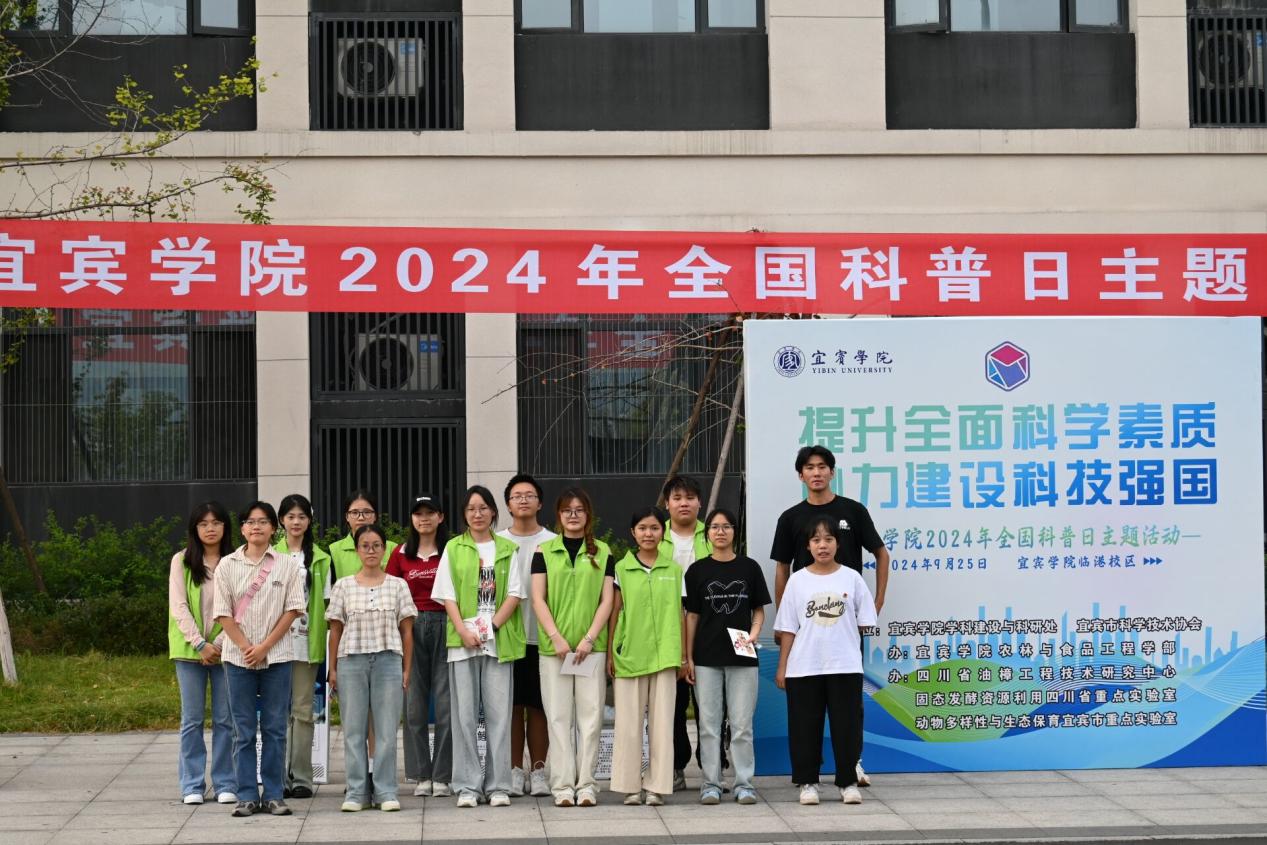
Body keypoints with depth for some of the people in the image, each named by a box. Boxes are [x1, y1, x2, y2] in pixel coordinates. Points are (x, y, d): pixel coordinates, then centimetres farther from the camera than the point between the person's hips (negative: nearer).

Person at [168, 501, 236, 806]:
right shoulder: (181, 561, 2)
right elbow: (178, 607, -3)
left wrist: (220, 643, -12)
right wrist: (200, 644, -11)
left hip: (225, 650, 0)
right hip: (190, 650, 0)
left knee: (225, 719, 3)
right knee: (192, 719, 3)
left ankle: (226, 783, 10)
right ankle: (192, 785, 8)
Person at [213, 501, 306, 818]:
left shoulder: (287, 565, 3)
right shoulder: (227, 565, 4)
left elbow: (292, 610, -2)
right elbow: (223, 613, 1)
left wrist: (264, 646, -10)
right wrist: (246, 647, -10)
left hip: (276, 655, 0)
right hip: (238, 656, 0)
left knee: (274, 728, 2)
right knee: (243, 730, 2)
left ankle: (273, 795, 8)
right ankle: (247, 796, 7)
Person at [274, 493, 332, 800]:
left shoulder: (320, 559, 9)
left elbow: (325, 602, 8)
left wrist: (326, 641, -1)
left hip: (307, 643, 1)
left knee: (303, 709, 2)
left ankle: (301, 776, 5)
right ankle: (279, 776, 5)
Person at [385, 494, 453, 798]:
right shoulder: (401, 554, 9)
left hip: (444, 626, -2)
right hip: (411, 628, 2)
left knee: (445, 703, -3)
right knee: (414, 703, 3)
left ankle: (442, 776, 3)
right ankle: (422, 775, 10)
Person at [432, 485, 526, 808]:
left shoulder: (507, 549, 10)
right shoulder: (453, 548, 10)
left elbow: (514, 593, 4)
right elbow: (447, 595, 4)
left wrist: (492, 627, -9)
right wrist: (463, 630, -10)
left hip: (499, 640, 0)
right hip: (463, 640, 0)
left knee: (499, 712, -1)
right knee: (464, 713, -1)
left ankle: (498, 785, 3)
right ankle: (468, 786, 4)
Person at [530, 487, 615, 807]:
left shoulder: (602, 552, 9)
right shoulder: (544, 552, 8)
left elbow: (607, 600, 4)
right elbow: (538, 599, 2)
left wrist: (589, 638, -8)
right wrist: (556, 637, -9)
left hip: (591, 646, 0)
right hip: (553, 647, 0)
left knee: (590, 715, -1)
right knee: (559, 716, 0)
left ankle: (586, 784, 3)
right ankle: (562, 785, 2)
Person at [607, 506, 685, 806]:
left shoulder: (674, 570, 6)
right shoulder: (621, 569, 3)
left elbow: (680, 614, 8)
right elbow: (614, 612, 4)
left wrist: (684, 657, 6)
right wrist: (609, 653, 0)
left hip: (664, 655, 1)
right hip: (629, 654, -1)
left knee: (662, 721, 2)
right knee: (628, 722, 2)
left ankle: (656, 785, 8)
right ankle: (631, 784, 10)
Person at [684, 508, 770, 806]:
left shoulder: (749, 568, 4)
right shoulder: (698, 570, 4)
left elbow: (759, 610, 10)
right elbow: (692, 616, 7)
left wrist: (753, 634, -10)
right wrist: (688, 658, 3)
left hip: (742, 657, 0)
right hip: (707, 658, 0)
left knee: (742, 724, 1)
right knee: (709, 723, 3)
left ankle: (744, 783, 8)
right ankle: (711, 783, 9)